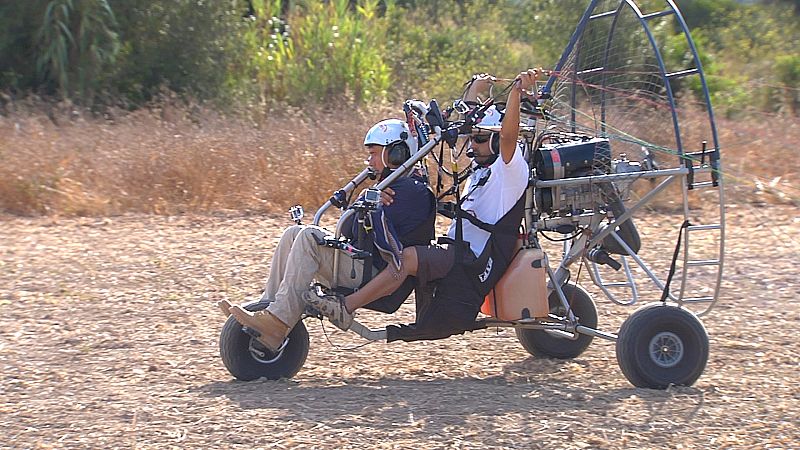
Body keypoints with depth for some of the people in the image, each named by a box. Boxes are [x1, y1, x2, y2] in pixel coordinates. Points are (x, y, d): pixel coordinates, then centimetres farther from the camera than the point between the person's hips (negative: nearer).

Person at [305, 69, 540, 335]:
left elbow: (507, 136, -25)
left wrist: (516, 91, -34)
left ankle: (346, 307, -31)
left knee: (409, 257, -29)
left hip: (476, 262, -10)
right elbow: (467, 125, 33)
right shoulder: (481, 169, 21)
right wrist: (474, 89, 38)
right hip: (457, 254, 10)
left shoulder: (510, 171, -6)